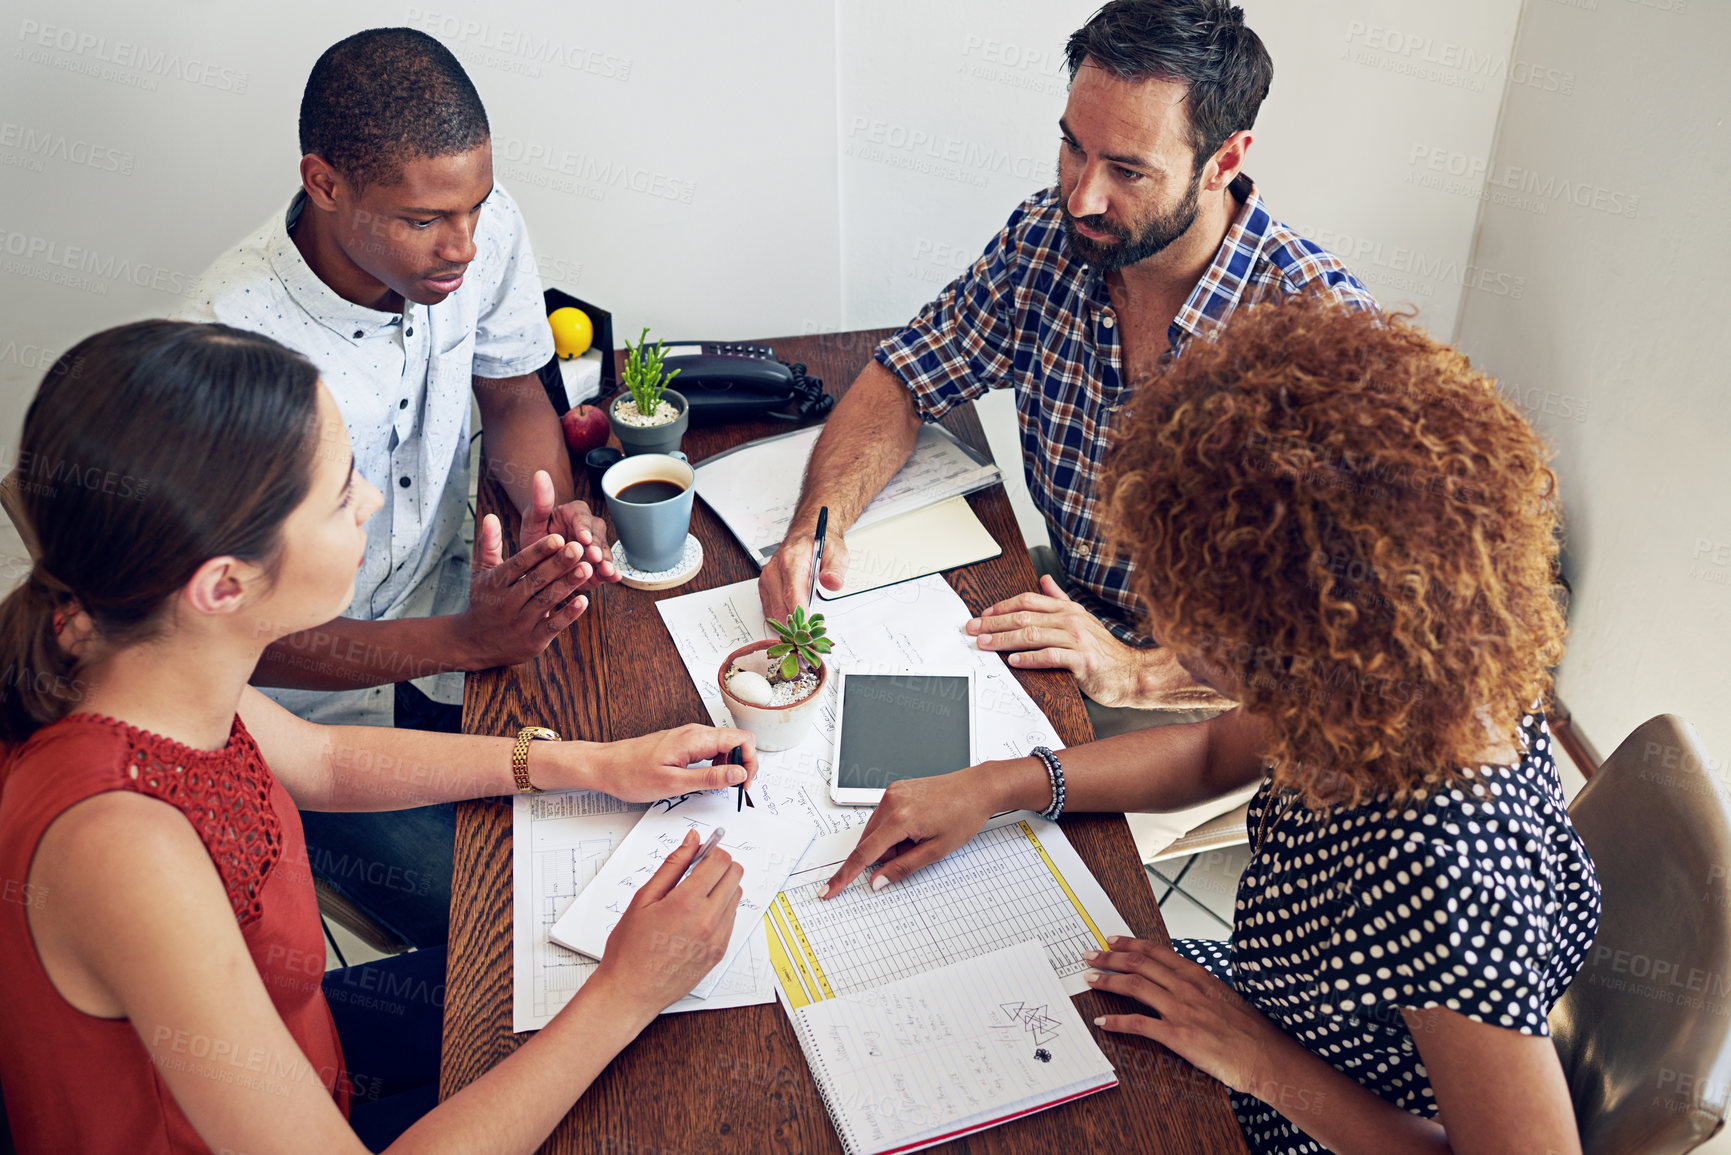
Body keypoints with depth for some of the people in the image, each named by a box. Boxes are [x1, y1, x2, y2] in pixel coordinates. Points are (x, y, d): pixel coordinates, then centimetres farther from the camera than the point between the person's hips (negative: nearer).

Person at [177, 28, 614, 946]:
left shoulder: (483, 228, -15)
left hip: (456, 609, 5)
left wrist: (550, 513, -18)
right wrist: (467, 641, -34)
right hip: (317, 702, -5)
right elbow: (246, 638, -23)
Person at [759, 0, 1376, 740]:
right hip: (1063, 617, 6)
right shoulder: (1047, 237, -8)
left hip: (1193, 699, -6)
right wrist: (819, 519, -16)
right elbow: (902, 381, 3)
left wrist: (1136, 672, -31)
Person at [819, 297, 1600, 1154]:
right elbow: (1217, 751, 1)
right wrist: (995, 787, -6)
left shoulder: (1444, 876, -43)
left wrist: (1261, 1061, -26)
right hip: (1260, 1008, 7)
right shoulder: (1416, 678, -19)